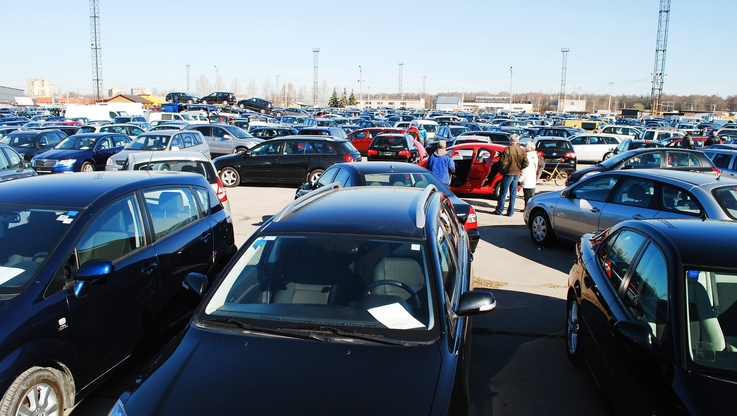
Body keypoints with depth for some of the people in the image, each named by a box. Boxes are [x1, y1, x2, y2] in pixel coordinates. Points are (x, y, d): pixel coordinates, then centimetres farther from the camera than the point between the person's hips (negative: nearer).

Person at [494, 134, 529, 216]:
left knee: (503, 193, 4)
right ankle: (510, 212, 12)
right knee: (513, 194, 10)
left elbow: (503, 162, -16)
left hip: (508, 173, -5)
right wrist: (519, 168, 15)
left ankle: (499, 210, 8)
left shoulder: (508, 149, -15)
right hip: (517, 174, 5)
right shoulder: (522, 151, 0)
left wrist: (501, 170, 0)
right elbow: (525, 163, 0)